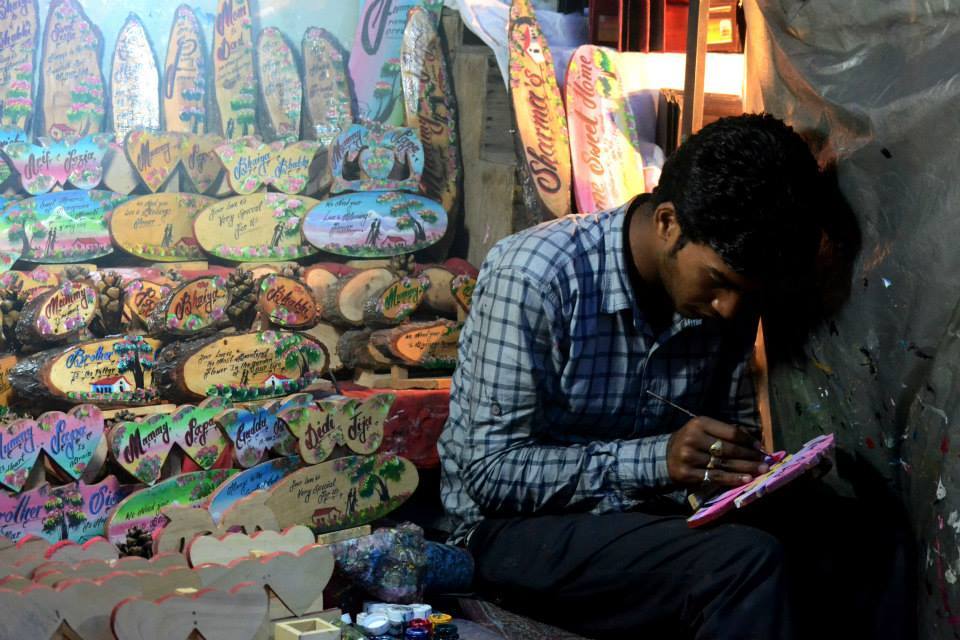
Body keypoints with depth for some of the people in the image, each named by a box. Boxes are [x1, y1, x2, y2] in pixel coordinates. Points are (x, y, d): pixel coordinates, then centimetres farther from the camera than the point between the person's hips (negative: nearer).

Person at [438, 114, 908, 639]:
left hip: (647, 513, 6)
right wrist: (656, 460, -29)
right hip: (520, 524, -6)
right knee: (748, 565, -30)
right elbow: (493, 473, -21)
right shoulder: (535, 277, -21)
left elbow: (736, 421, 13)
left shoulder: (726, 290, -2)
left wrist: (752, 471, -11)